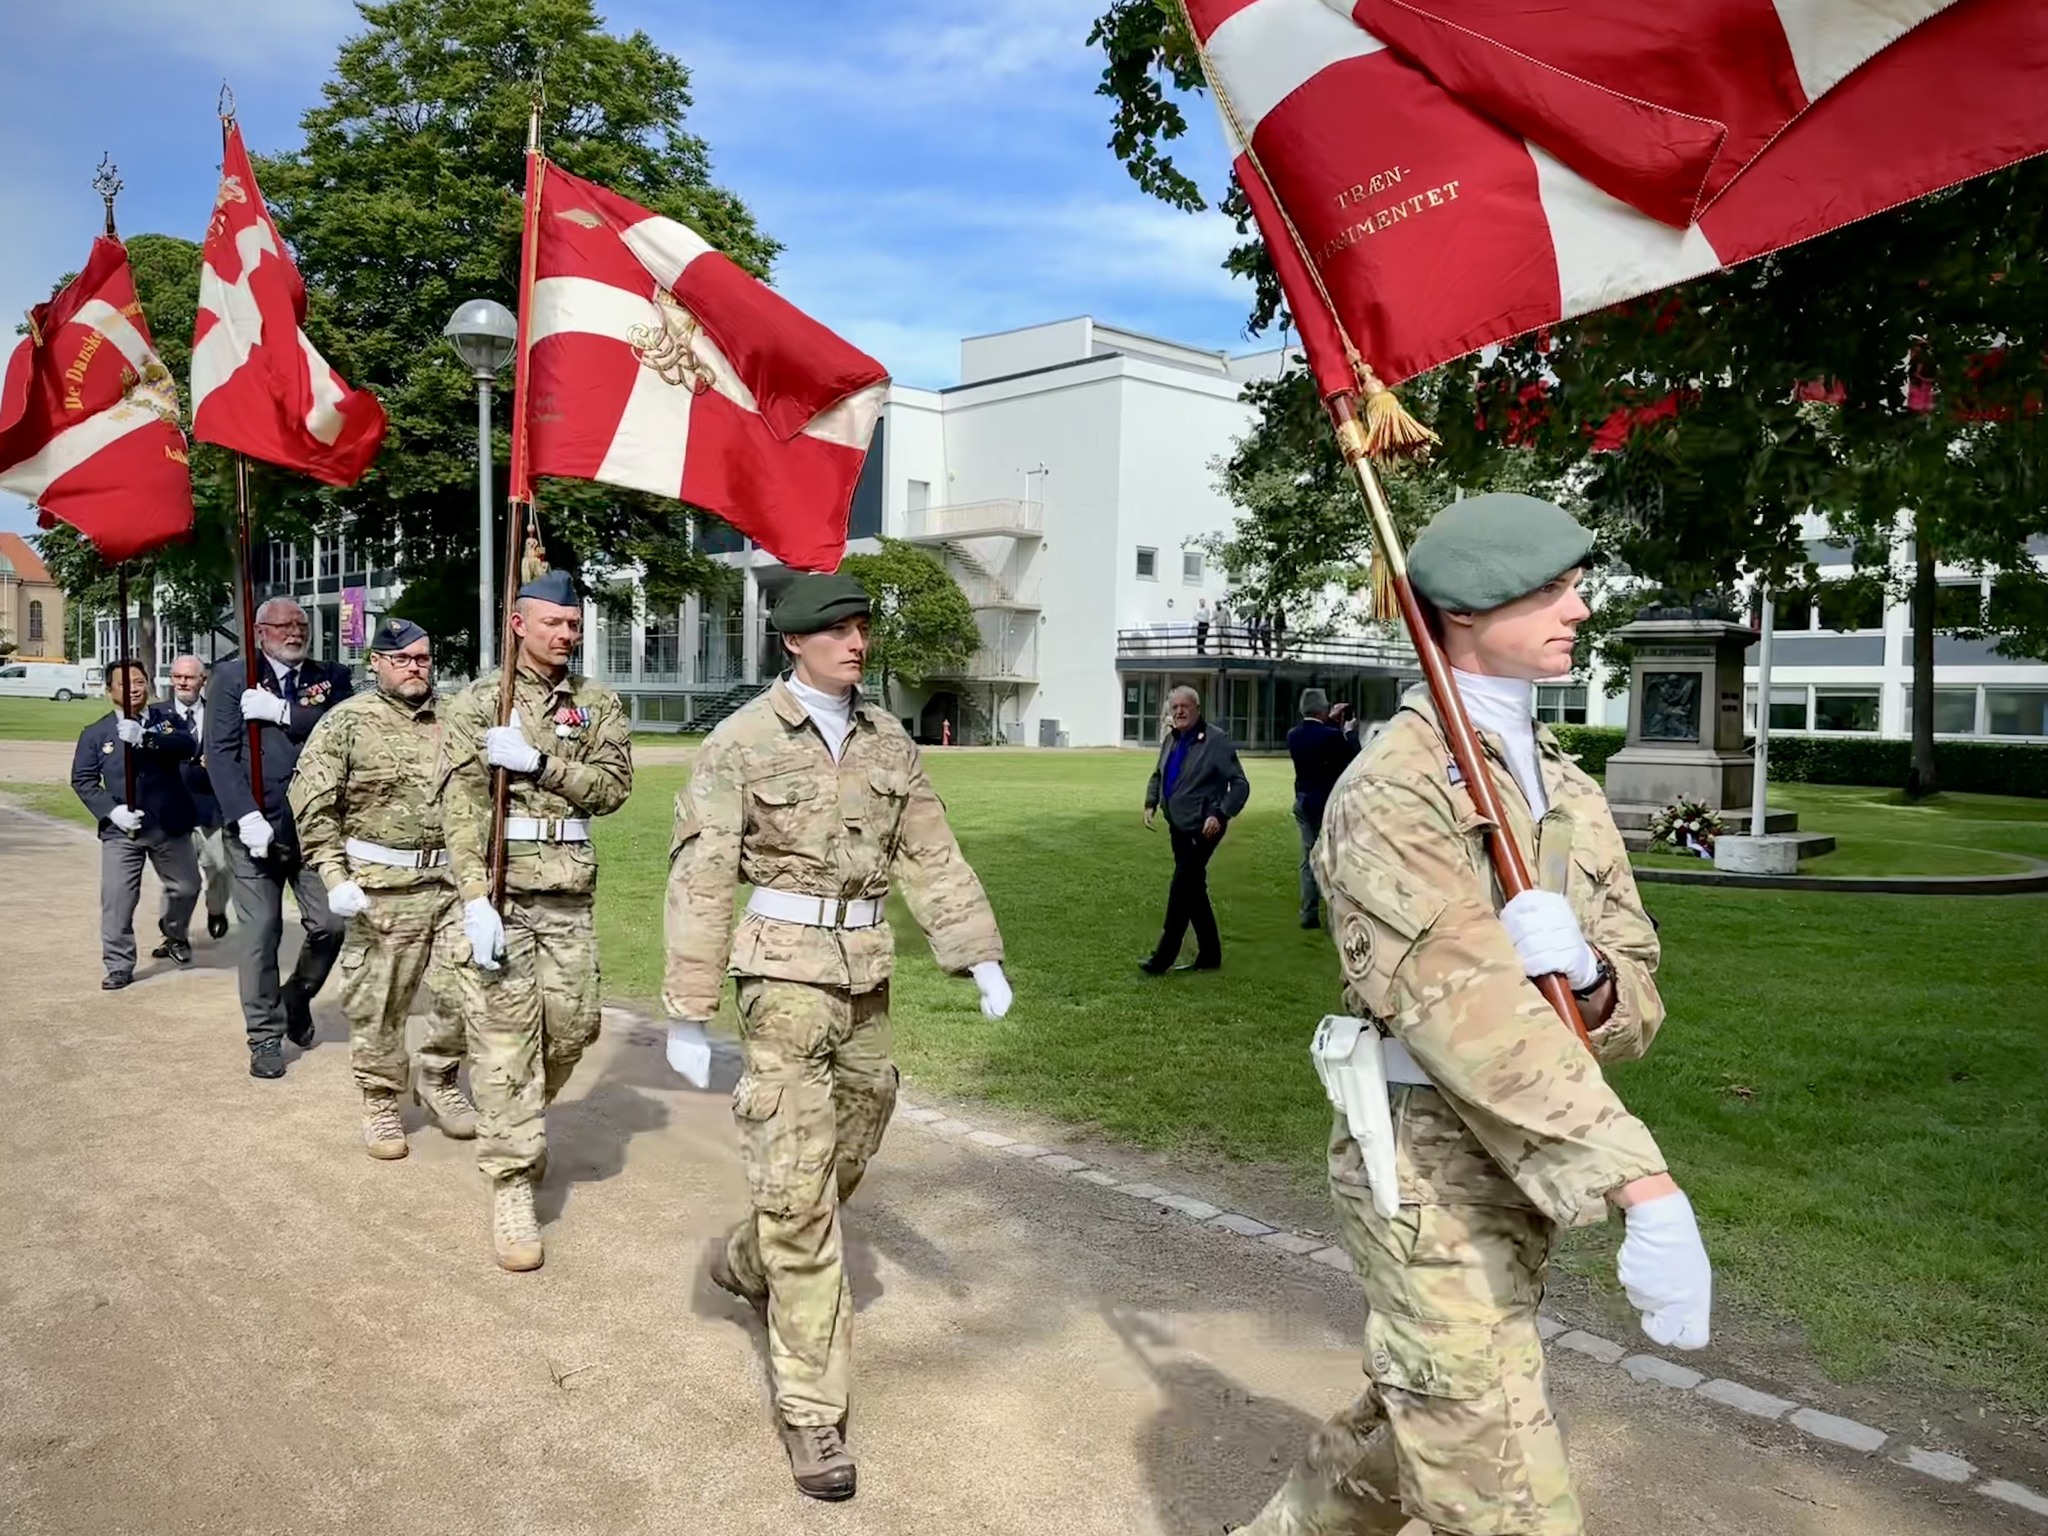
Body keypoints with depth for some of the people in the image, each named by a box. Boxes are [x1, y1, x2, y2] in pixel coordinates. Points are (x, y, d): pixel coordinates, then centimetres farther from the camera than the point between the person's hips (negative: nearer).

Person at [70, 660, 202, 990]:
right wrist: (110, 811, -14)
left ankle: (175, 936, 43)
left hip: (170, 826, 1)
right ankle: (119, 966, 6)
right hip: (121, 830, -1)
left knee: (186, 887, 15)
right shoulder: (95, 733, 0)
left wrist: (145, 737, -35)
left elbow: (188, 746, -19)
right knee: (117, 899, -6)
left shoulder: (167, 718, 0)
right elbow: (82, 780, 0)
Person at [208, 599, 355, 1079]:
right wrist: (247, 817, -13)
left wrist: (282, 711, -16)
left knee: (330, 925, -1)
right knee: (261, 932, 1)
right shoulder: (232, 677, 4)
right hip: (257, 828, -2)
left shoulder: (331, 678, 9)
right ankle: (265, 1036, 14)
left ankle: (297, 998, 28)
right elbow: (220, 752, -4)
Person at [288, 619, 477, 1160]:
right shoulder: (348, 722, -2)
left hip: (454, 882, 4)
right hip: (382, 890, -3)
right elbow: (312, 805, -6)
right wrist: (334, 876, -14)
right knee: (377, 1004, 5)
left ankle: (438, 1080, 24)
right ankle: (381, 1104, 22)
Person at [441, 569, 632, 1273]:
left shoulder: (599, 705, 10)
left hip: (570, 895, 4)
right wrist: (476, 900, -17)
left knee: (573, 1026, 9)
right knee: (504, 1039, -4)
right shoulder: (476, 702, 1)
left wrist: (539, 764, -16)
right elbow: (461, 805, -7)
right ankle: (511, 1186, 4)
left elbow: (614, 785, -3)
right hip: (496, 890, -3)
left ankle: (521, 1124, 38)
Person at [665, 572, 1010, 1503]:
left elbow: (929, 853, 8)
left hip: (867, 976, 6)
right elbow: (702, 875, -11)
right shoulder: (743, 741, -9)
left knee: (845, 1159, 19)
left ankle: (746, 1263, 47)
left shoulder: (887, 739, 7)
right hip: (787, 975, -6)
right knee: (798, 1189, -5)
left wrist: (978, 954, 0)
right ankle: (812, 1409, 4)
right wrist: (689, 1008, -13)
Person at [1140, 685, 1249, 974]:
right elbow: (1158, 775, 24)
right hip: (1178, 826, 8)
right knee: (1194, 890, 13)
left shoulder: (1216, 741, -14)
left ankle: (1163, 958, 1)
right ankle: (1209, 955, 24)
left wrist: (1221, 815, -26)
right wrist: (1151, 803, 9)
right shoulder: (1171, 740, 8)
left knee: (1181, 890, -7)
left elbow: (1240, 785, -15)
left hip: (1202, 828, -8)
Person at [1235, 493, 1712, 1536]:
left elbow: (1635, 1005, 6)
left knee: (1411, 1427, 24)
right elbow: (1469, 1008, -27)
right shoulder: (1392, 791, -17)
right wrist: (1647, 1194, -34)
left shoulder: (1569, 791, 9)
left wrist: (1587, 977, -19)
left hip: (1527, 1178, 8)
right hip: (1430, 1179, -8)